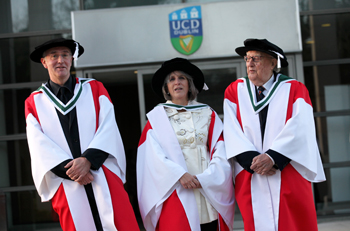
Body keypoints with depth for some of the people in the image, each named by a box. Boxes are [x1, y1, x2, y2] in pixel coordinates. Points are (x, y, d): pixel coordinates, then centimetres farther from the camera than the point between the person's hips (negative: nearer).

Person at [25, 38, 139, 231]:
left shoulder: (94, 89, 14)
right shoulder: (34, 102, 13)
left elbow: (108, 128, 1)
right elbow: (39, 145, 1)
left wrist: (88, 159, -14)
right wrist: (68, 168, -13)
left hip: (104, 177, 0)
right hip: (66, 184, 0)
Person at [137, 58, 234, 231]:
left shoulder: (208, 114, 14)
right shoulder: (157, 117, 8)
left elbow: (220, 151, 4)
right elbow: (155, 153, -4)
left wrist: (204, 178, -12)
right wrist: (179, 175, -18)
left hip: (209, 190, 2)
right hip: (175, 193, -2)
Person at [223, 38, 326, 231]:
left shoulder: (294, 89, 6)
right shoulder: (234, 91, 10)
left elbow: (299, 128, -8)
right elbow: (232, 132, 0)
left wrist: (273, 157, -19)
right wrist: (253, 160, -15)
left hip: (289, 177, -1)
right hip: (250, 180, 1)